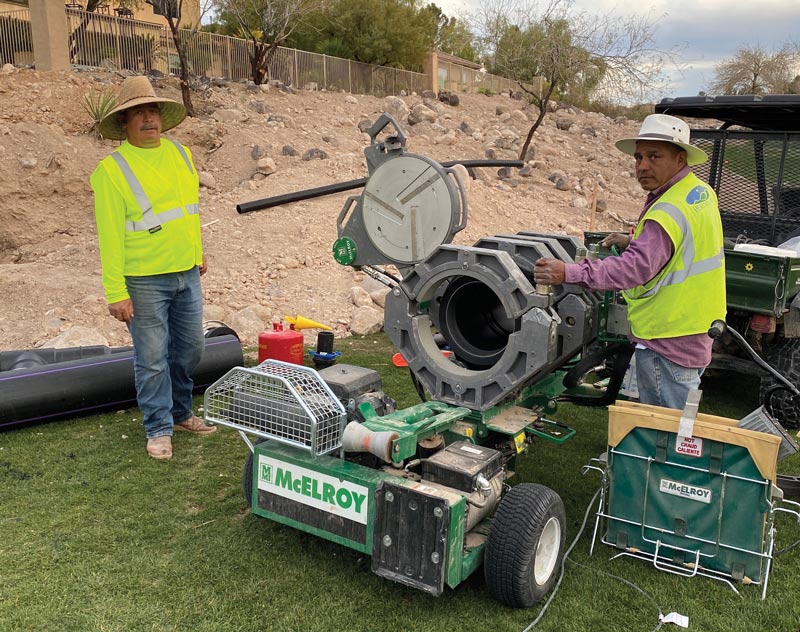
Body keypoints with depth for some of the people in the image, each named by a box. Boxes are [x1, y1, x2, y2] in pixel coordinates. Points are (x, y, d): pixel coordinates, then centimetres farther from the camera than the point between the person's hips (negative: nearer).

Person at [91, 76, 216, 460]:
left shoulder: (180, 154, 6)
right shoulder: (112, 169, -11)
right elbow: (110, 234, -13)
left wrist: (198, 254, 21)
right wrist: (116, 292, -15)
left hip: (186, 274, 6)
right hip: (144, 282, -5)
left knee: (189, 349, 15)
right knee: (152, 359, 4)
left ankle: (180, 413, 35)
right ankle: (159, 429, 20)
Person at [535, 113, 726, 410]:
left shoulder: (669, 212, -25)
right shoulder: (701, 192, 8)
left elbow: (637, 267, -36)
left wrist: (569, 273, -41)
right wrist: (636, 241, 14)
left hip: (667, 344, -11)